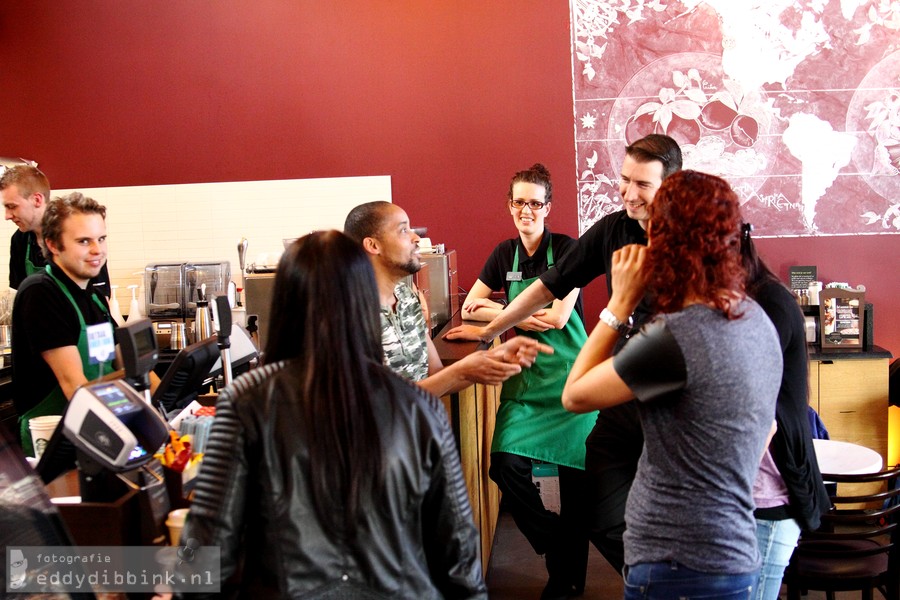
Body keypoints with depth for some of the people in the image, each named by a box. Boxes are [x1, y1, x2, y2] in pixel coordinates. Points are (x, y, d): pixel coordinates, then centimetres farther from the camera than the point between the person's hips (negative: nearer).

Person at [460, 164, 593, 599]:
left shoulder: (567, 249, -6)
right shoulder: (504, 254, 9)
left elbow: (558, 317, -14)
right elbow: (469, 308, 8)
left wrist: (500, 310, -5)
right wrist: (534, 317, -7)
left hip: (568, 372, -4)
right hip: (524, 375, 4)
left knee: (574, 475, 3)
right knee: (507, 467, -12)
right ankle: (558, 554, 12)